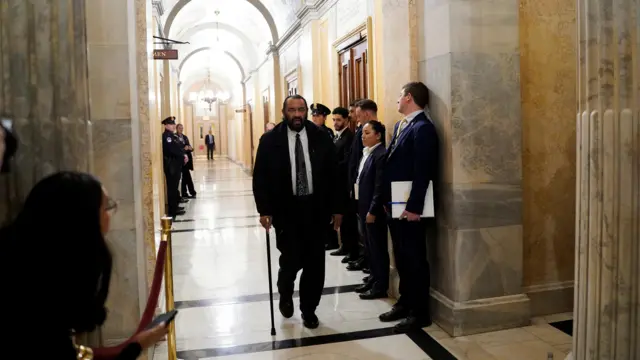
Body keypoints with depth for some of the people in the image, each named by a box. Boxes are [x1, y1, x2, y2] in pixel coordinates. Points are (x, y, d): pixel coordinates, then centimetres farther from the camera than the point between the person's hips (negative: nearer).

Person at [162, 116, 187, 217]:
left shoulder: (173, 135, 16)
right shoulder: (166, 136, -15)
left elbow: (178, 147, 19)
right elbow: (172, 149, -24)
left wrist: (184, 155, 3)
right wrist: (183, 157, -15)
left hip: (176, 164, 10)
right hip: (171, 165, -10)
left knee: (174, 187, 16)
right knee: (172, 187, -6)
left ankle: (174, 206, 26)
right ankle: (172, 210, -1)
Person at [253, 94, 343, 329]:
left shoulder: (321, 137, 1)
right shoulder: (270, 140, -2)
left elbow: (334, 174, 3)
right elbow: (260, 178, -2)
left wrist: (337, 208, 1)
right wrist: (264, 210, -9)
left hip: (316, 208, 2)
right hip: (285, 209, -1)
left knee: (314, 262, 5)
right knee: (291, 259, -4)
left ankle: (309, 309, 25)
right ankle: (285, 295, 30)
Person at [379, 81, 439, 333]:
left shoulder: (423, 128, -15)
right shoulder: (400, 126, 15)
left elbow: (422, 172, -21)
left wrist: (414, 207, -22)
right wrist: (387, 200, 13)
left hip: (409, 208, -9)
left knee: (415, 259, 2)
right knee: (401, 257, 18)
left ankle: (420, 312, 14)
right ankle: (405, 303, 31)